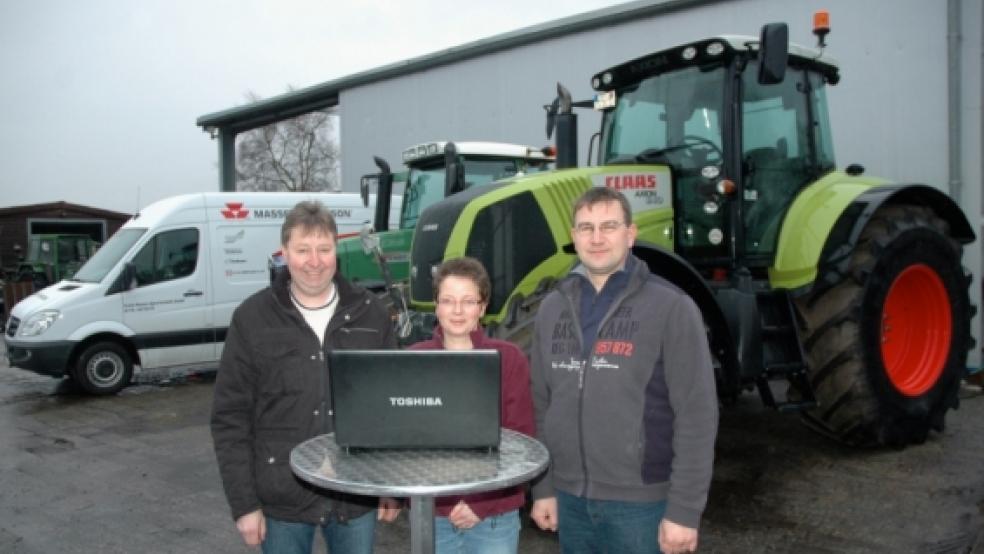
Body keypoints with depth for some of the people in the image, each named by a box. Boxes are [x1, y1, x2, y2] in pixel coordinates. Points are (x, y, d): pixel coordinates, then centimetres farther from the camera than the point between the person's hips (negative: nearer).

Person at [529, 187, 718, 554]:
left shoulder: (670, 308, -11)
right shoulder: (553, 308, 3)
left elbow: (697, 414, -12)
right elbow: (540, 405, 8)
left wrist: (684, 510, -13)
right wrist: (542, 487, 7)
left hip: (641, 503, -4)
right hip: (571, 498, 5)